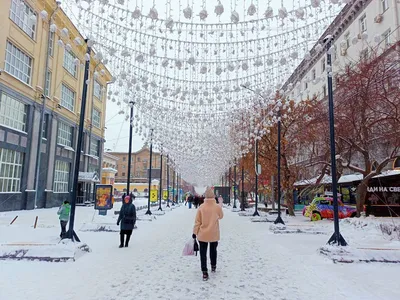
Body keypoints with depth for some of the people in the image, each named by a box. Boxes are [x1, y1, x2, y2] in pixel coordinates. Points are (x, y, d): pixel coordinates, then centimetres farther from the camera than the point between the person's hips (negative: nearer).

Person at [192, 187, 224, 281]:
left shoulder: (201, 207, -13)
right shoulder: (217, 207, -13)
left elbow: (197, 221, -8)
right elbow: (221, 216, 9)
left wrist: (195, 232, 2)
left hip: (203, 234, -1)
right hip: (214, 234, 1)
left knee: (203, 253, 7)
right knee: (213, 250, 24)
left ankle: (205, 272, 3)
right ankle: (213, 266, 41)